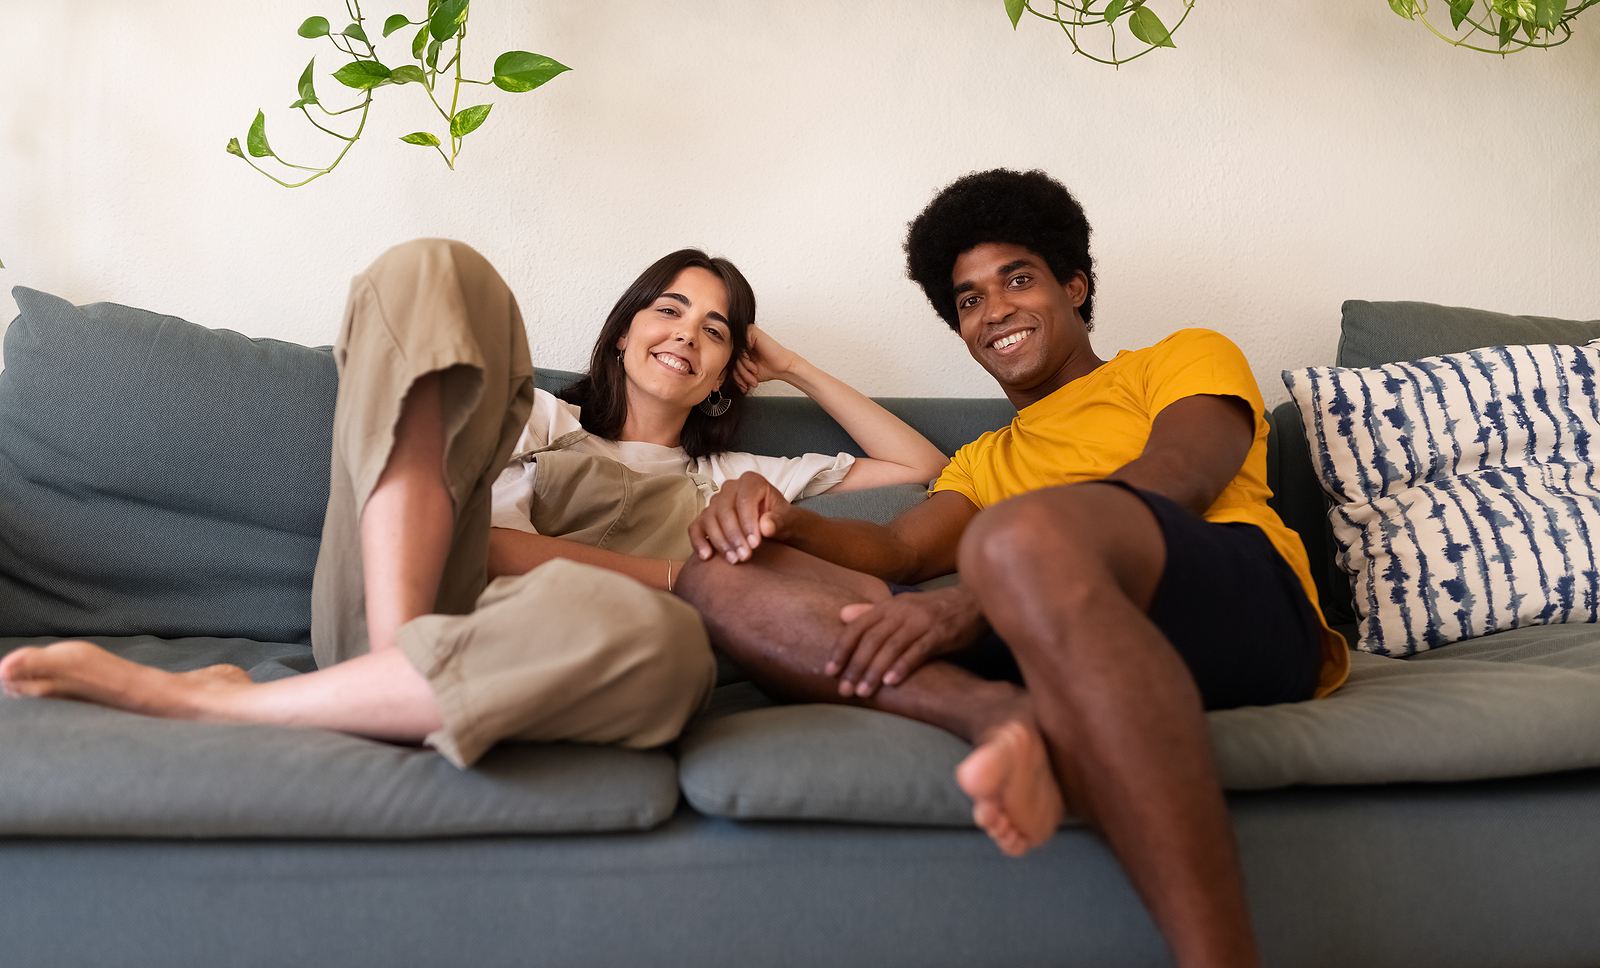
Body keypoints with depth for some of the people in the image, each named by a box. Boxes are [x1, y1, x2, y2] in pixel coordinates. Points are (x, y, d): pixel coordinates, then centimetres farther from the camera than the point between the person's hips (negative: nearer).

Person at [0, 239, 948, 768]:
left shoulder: (729, 480, 30)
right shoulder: (542, 419, 27)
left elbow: (925, 470, 30)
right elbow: (481, 539, 5)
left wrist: (795, 365, 31)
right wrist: (669, 567, -7)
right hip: (392, 619, 0)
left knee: (658, 637, -42)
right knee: (436, 270, -12)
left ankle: (197, 701, -28)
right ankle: (400, 665, -27)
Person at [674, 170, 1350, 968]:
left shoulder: (1187, 358, 22)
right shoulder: (981, 464, 38)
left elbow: (1175, 482, 0)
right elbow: (896, 549, 18)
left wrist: (969, 603, -15)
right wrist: (786, 523, -6)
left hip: (1244, 609, -4)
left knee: (1026, 533, -40)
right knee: (717, 577, -9)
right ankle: (1005, 717, -34)